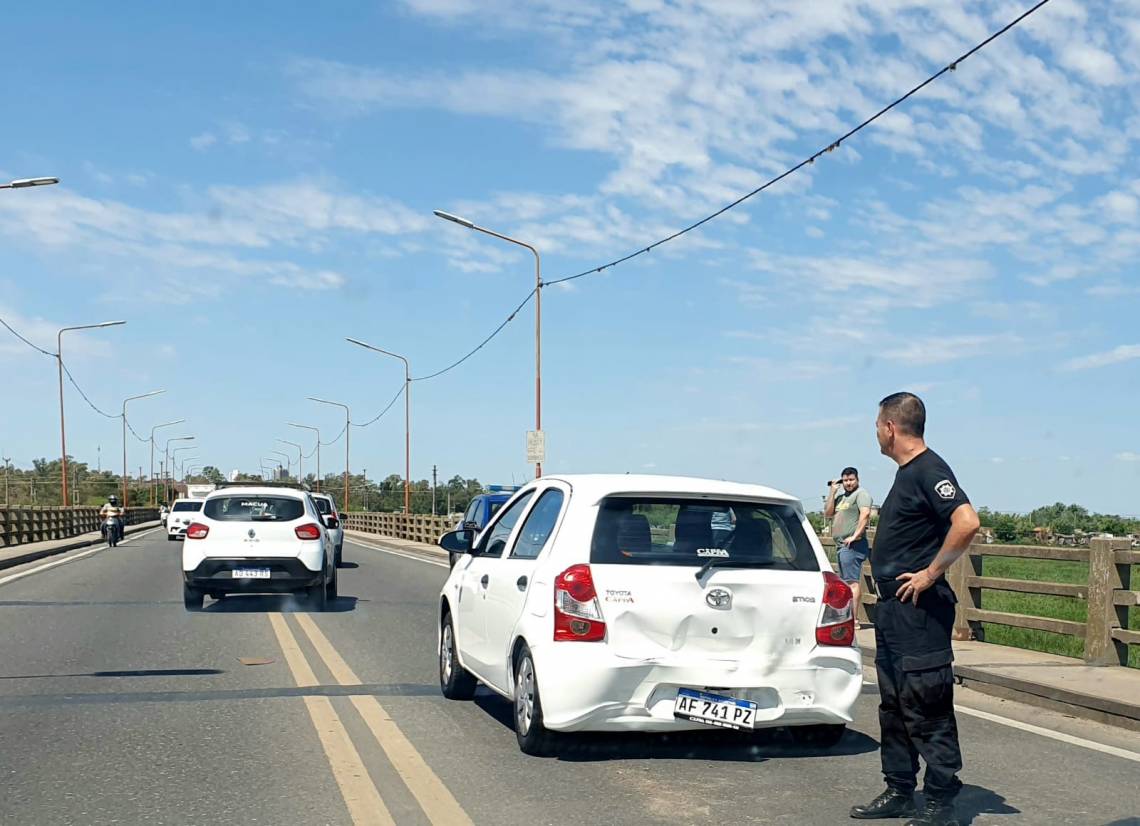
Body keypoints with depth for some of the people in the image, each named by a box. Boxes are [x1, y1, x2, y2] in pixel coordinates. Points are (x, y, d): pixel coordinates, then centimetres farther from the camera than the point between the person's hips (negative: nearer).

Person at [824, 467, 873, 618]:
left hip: (853, 544, -10)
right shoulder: (840, 496, 22)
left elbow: (865, 513, -19)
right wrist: (832, 492, 7)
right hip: (842, 544, 10)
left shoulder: (861, 493, -5)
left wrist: (855, 535, -23)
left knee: (852, 582, -14)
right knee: (847, 582, 13)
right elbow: (828, 513, 14)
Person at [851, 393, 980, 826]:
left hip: (919, 610, -10)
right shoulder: (906, 473, 16)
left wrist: (931, 574, -22)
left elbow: (966, 522, -28)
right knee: (894, 706, 15)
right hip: (893, 608, 10)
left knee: (927, 710, -5)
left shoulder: (928, 470, -14)